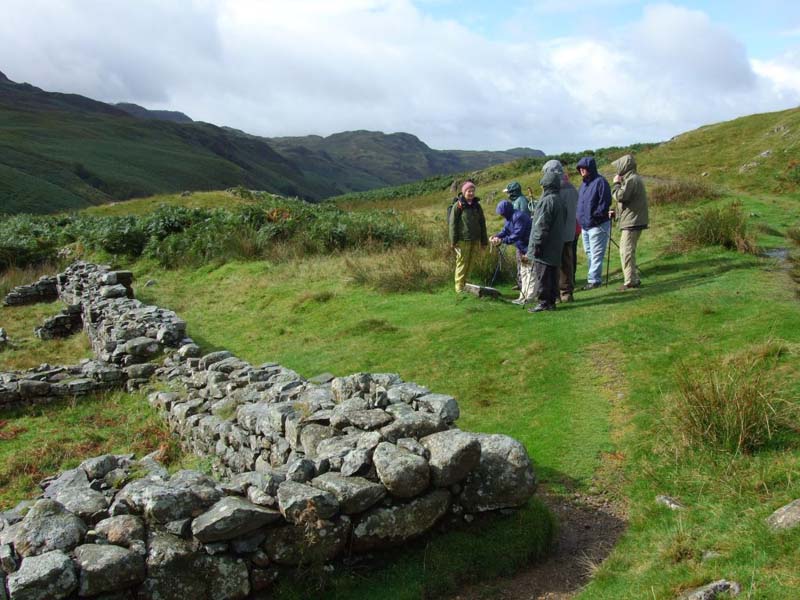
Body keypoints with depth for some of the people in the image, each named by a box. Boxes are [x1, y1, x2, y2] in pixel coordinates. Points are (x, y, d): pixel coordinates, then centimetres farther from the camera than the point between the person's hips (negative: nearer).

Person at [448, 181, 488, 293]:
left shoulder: (477, 205, 13)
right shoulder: (458, 205, -3)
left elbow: (482, 224, 18)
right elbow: (452, 223, -6)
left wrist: (484, 240, 14)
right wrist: (453, 241, -10)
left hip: (475, 240, 5)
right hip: (462, 240, -5)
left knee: (470, 264, 7)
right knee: (462, 263, -5)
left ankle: (465, 284, 17)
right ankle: (459, 287, 1)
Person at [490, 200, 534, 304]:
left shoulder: (519, 217, -24)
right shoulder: (510, 218, 8)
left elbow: (516, 235, -27)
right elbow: (505, 231, 9)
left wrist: (501, 240, -27)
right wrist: (496, 236, -9)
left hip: (528, 248, -11)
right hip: (521, 248, 11)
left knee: (529, 272, -7)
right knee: (522, 273, 14)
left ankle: (529, 297, -4)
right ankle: (523, 296, 22)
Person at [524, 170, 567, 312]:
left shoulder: (547, 201, -15)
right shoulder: (560, 201, 13)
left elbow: (541, 226, -19)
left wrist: (536, 245, -16)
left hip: (545, 247, -9)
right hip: (556, 247, 9)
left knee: (542, 275, -4)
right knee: (553, 275, 11)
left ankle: (543, 302, -2)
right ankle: (552, 301, 16)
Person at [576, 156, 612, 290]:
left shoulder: (600, 182, -12)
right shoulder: (583, 184, 15)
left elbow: (605, 203, -18)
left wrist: (595, 216, -19)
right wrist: (580, 217, 9)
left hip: (597, 225, -9)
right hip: (585, 225, 9)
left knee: (596, 254, -6)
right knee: (589, 253, 15)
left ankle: (594, 280, -4)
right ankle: (593, 278, 23)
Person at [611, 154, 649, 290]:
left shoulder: (632, 179, -14)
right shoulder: (634, 178, 20)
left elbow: (620, 196, -22)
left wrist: (616, 183, -7)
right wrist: (616, 211, 15)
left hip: (632, 222, -11)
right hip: (633, 221, 11)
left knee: (626, 251, -8)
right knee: (626, 251, 16)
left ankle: (630, 281, -7)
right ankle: (633, 279, 21)